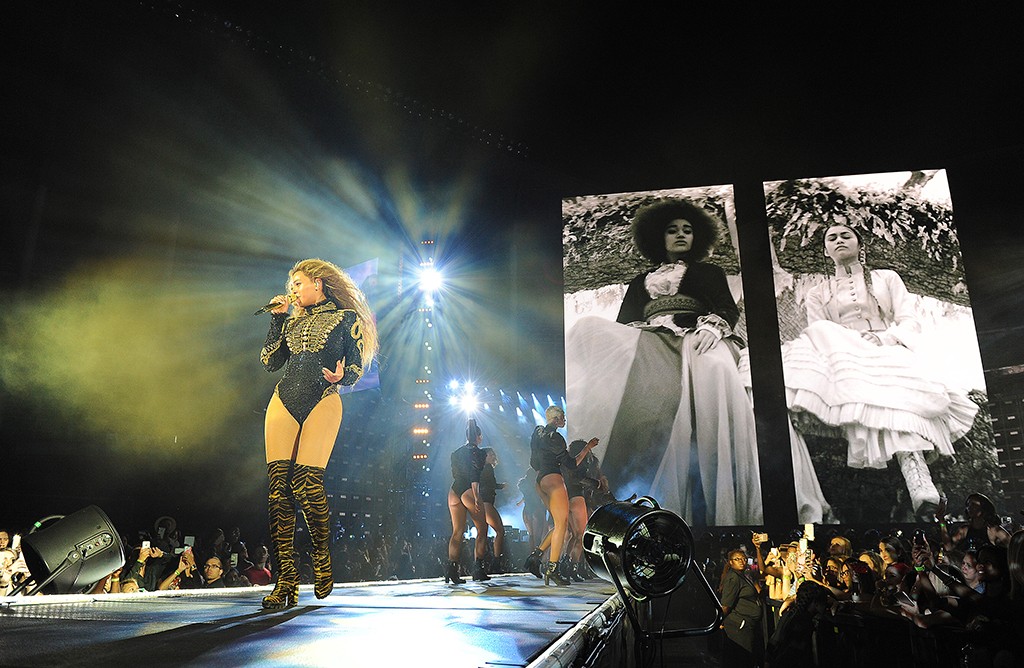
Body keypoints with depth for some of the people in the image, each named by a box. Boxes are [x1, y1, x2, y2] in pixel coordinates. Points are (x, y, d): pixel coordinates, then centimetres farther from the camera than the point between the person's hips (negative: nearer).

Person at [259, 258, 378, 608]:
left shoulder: (347, 318, 10)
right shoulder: (293, 321, 24)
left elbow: (357, 367, 4)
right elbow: (269, 361, 16)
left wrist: (341, 376, -18)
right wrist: (277, 318, 15)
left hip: (323, 402, -5)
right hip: (284, 402, 5)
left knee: (306, 484, -16)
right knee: (277, 484, -8)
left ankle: (322, 561, 8)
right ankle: (286, 579, -4)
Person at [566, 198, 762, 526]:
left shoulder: (710, 272, 29)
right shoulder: (640, 282, 33)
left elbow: (728, 309, 13)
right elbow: (623, 321, 21)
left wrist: (711, 327, -11)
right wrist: (617, 340, -4)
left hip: (695, 340, -2)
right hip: (647, 341, 2)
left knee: (714, 372, -40)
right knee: (592, 331, -31)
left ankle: (717, 506, -45)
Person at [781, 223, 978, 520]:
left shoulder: (887, 278, 23)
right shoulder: (817, 294, 23)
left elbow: (910, 322, 11)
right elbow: (817, 335, 10)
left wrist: (885, 338, -11)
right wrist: (835, 344, -13)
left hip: (889, 351, -2)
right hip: (841, 355, 2)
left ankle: (919, 486, -51)